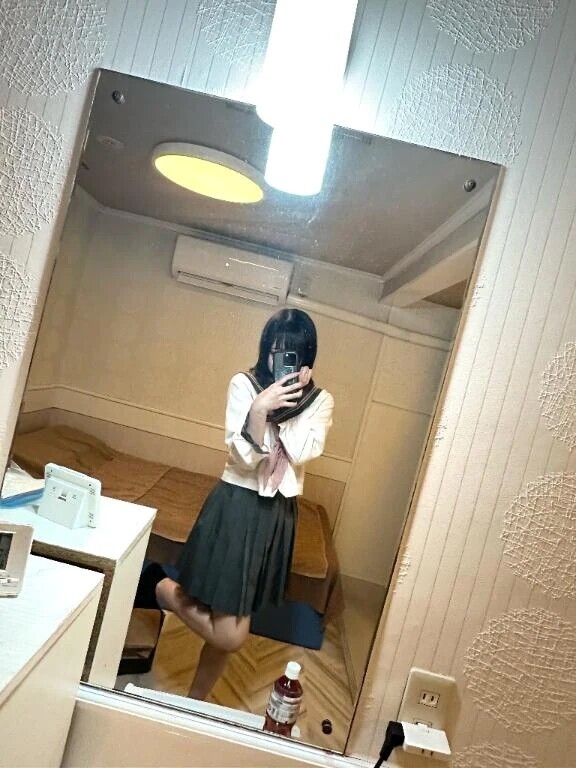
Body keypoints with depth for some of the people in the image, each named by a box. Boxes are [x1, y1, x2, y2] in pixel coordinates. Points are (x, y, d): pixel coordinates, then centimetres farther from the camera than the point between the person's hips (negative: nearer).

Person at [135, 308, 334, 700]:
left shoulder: (321, 402, 1)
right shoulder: (244, 385, -8)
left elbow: (301, 453, -13)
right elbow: (245, 459, -14)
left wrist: (293, 400, -17)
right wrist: (259, 409, -28)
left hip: (278, 515, 4)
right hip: (236, 507, -4)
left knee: (227, 627, 16)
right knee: (229, 635, -3)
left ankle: (195, 701, 42)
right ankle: (160, 587, 21)